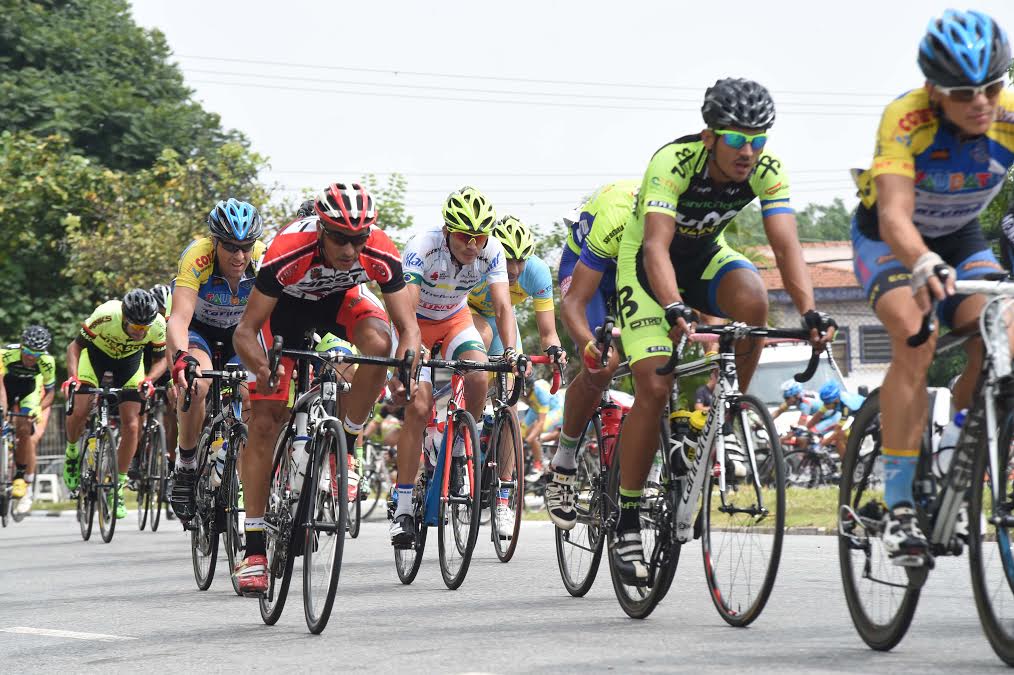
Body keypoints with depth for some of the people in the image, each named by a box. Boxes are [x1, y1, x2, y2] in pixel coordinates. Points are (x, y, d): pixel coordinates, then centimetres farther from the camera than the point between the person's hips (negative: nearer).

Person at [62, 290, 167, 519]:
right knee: (78, 411, -19)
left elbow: (161, 359, -13)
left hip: (130, 358, 2)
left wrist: (148, 379, -34)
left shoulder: (158, 325, -31)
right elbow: (75, 346, -24)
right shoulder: (106, 315, -38)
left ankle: (118, 488, 4)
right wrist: (72, 376, -40)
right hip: (97, 352, -1)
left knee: (131, 426, -9)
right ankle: (72, 453, 14)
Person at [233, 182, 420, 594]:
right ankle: (254, 549, -5)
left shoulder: (381, 254, -32)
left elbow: (408, 327, -26)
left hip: (341, 298, 2)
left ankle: (345, 447, -10)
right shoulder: (288, 253, -39)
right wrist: (263, 370, -53)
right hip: (286, 305, -2)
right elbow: (245, 331, -33)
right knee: (266, 420, -12)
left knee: (378, 343, -33)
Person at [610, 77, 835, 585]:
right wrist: (675, 311, -59)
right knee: (654, 387, -17)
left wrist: (810, 313, -44)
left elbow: (786, 246, -28)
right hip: (647, 262, -3)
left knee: (752, 298, -32)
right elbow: (657, 247, -42)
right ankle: (627, 523, -6)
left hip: (706, 256, 3)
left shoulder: (767, 170, -22)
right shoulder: (673, 162, -33)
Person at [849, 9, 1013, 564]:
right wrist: (924, 266, -66)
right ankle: (899, 508, -26)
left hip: (961, 237, 4)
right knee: (914, 341, -29)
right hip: (889, 240, -4)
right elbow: (895, 215, -45)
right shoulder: (906, 119, -34)